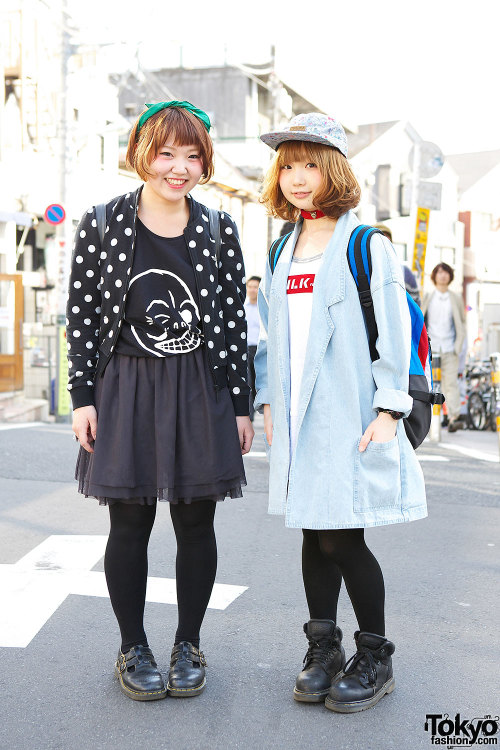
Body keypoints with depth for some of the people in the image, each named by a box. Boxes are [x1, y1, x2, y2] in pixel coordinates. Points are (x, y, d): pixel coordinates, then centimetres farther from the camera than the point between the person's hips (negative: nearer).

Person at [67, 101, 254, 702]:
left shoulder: (219, 232, 3)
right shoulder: (102, 225, -1)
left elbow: (234, 321, 4)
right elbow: (81, 314, 0)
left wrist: (241, 404, 3)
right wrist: (82, 396, -4)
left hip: (201, 395, 2)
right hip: (125, 391, -1)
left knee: (195, 522, 7)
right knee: (130, 524, 6)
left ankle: (188, 645, 25)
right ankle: (133, 648, 22)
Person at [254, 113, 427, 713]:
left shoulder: (367, 246, -4)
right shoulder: (282, 252, 14)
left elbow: (394, 330, -7)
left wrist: (389, 407, -12)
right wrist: (267, 399, 12)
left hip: (351, 414, -5)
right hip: (299, 417, 6)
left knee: (341, 538, -4)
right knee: (314, 532, 11)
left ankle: (375, 658, 13)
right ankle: (323, 647, 24)